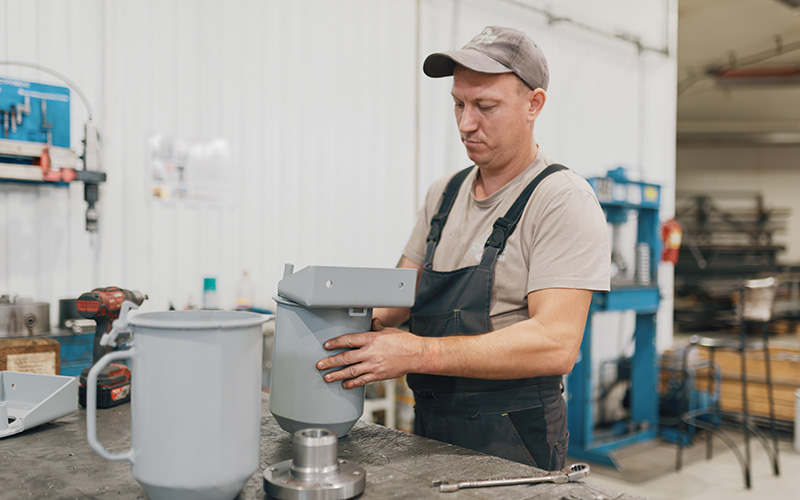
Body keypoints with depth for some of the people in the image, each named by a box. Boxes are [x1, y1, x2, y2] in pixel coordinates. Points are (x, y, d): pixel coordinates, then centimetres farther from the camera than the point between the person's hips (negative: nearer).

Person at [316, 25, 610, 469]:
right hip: (429, 425, 7)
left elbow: (556, 343, -25)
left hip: (511, 441, -6)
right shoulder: (444, 194, 8)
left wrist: (419, 353, -31)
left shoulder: (562, 199, -15)